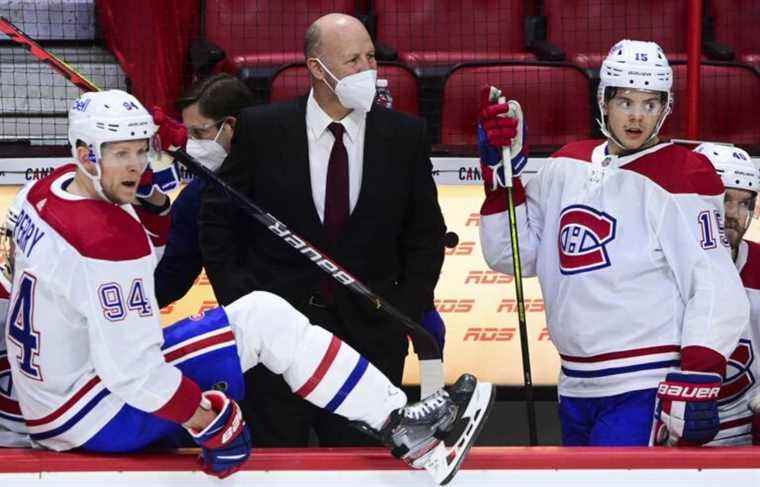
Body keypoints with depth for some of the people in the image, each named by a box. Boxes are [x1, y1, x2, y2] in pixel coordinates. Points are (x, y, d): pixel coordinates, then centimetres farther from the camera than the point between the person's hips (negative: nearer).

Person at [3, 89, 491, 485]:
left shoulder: (51, 188, 2)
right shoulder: (109, 241, -26)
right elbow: (132, 372, -27)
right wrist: (213, 422, -17)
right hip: (90, 415, -10)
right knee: (263, 317, -12)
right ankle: (403, 427, -8)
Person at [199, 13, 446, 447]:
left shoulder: (405, 135, 1)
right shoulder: (262, 129, -3)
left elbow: (426, 234, 9)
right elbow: (218, 216, 6)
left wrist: (407, 312, 1)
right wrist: (238, 299, -1)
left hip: (370, 332, 1)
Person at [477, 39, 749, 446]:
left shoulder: (683, 177, -8)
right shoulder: (566, 166, 11)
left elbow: (716, 289, -12)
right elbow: (511, 256, 14)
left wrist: (696, 381, -20)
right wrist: (502, 169, 4)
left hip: (646, 391, -7)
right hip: (577, 386, 7)